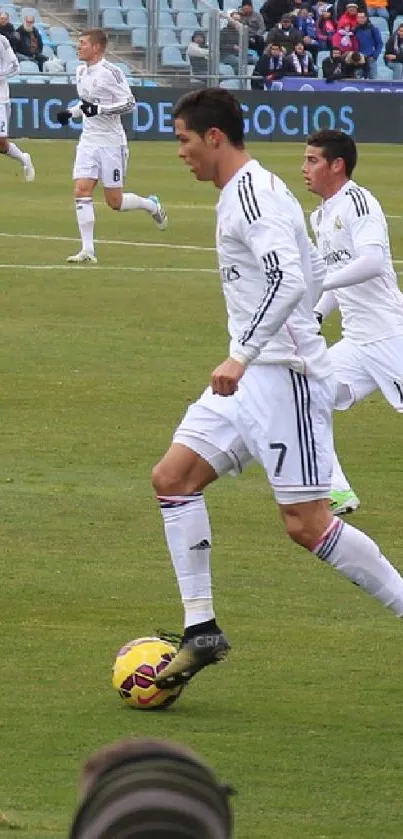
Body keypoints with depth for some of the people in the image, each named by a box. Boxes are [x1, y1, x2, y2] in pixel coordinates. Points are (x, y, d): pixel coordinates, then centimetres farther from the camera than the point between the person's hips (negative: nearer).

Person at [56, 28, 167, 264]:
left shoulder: (111, 72, -14)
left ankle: (151, 205, 31)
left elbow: (129, 103, -17)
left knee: (115, 201, 0)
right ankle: (88, 250, -9)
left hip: (111, 142, -6)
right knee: (82, 190, -10)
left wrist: (98, 109, -26)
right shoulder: (81, 72, 10)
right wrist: (71, 113, 8)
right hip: (89, 141, 6)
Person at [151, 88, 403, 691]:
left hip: (285, 375, -10)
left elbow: (290, 278, -28)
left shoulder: (250, 192, -15)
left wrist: (242, 356, -31)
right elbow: (312, 271, 26)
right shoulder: (249, 190, 17)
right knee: (173, 478, 3)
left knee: (307, 525, -10)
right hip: (251, 376, 10)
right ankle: (201, 630, 3)